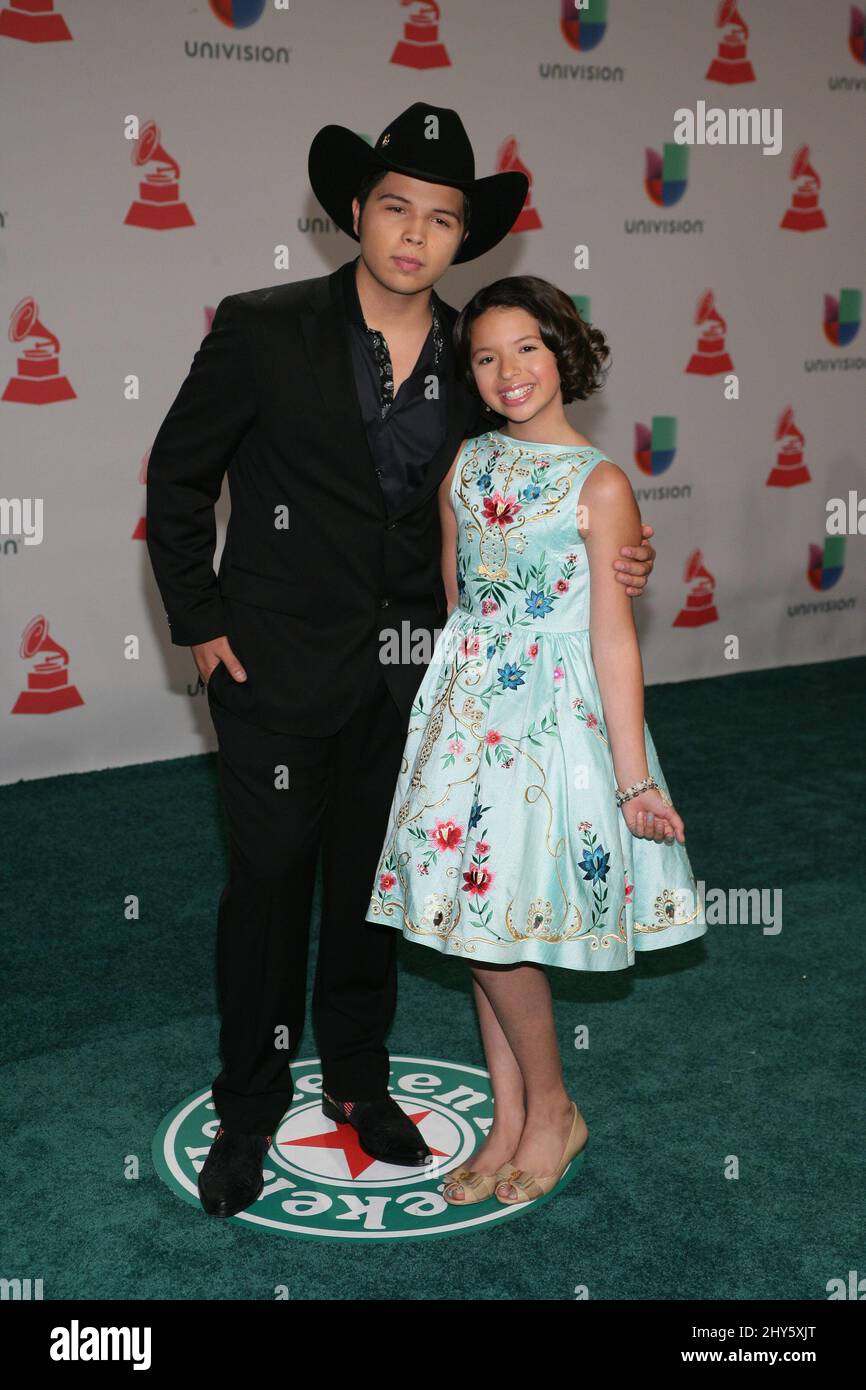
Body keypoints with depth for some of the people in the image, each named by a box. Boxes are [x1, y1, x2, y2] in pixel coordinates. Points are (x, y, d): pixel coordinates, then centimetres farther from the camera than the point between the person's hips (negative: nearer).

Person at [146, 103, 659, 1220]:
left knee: (372, 881, 16)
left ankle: (356, 1079, 35)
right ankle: (250, 1108, 24)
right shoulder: (263, 331, -10)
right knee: (269, 882, 5)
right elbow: (177, 478, -2)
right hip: (280, 667, -3)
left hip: (409, 676, 4)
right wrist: (199, 623, -4)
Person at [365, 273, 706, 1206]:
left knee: (495, 922, -4)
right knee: (476, 916, 9)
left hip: (552, 714, -5)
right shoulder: (468, 464, 6)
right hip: (468, 707, 6)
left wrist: (634, 777, -13)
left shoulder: (599, 485, -10)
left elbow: (614, 637, -12)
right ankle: (509, 1122, 23)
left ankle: (552, 1111, 19)